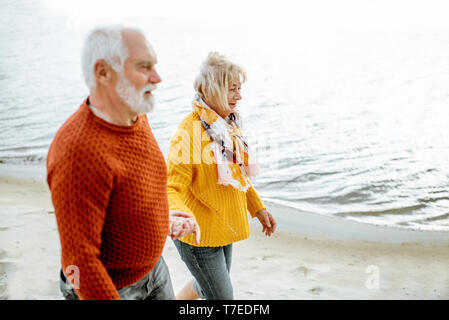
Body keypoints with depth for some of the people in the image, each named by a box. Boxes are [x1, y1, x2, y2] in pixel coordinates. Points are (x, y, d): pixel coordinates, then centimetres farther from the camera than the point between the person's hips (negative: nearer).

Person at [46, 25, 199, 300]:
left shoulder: (138, 118, -5)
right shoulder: (80, 151, -34)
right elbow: (80, 260, -29)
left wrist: (164, 220, 8)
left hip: (153, 267, 8)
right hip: (104, 288, -7)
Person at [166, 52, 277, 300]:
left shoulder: (230, 125, 4)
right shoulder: (190, 130, -23)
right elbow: (171, 187, -27)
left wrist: (258, 207, 17)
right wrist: (181, 217, -46)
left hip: (222, 229, 8)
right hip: (199, 235, -8)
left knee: (206, 287, 25)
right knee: (221, 297, 3)